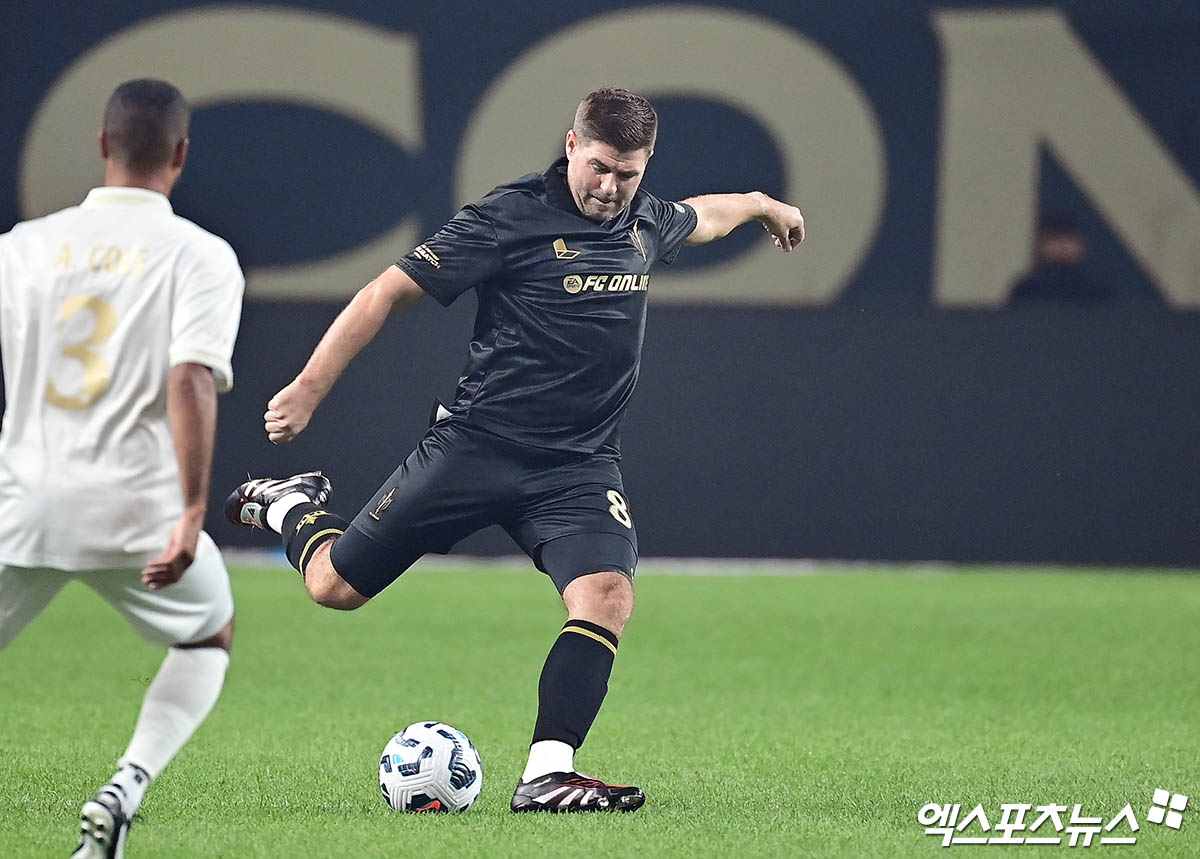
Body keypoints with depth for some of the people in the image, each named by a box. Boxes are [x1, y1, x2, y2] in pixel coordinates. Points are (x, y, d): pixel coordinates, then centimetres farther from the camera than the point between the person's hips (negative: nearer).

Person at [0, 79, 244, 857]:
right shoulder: (202, 257, -3)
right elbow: (192, 379, -16)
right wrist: (192, 514, -20)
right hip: (135, 507, -2)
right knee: (211, 637, 23)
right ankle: (127, 788, 1)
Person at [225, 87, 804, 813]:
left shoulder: (645, 222, 7)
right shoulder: (512, 217, -11)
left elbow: (699, 217, 35)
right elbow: (389, 292, -10)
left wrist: (760, 204, 52)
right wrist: (309, 390, -14)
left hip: (579, 467, 4)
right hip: (477, 446, -4)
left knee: (608, 595, -24)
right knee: (334, 585, 2)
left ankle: (546, 778, -24)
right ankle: (294, 507, 37)